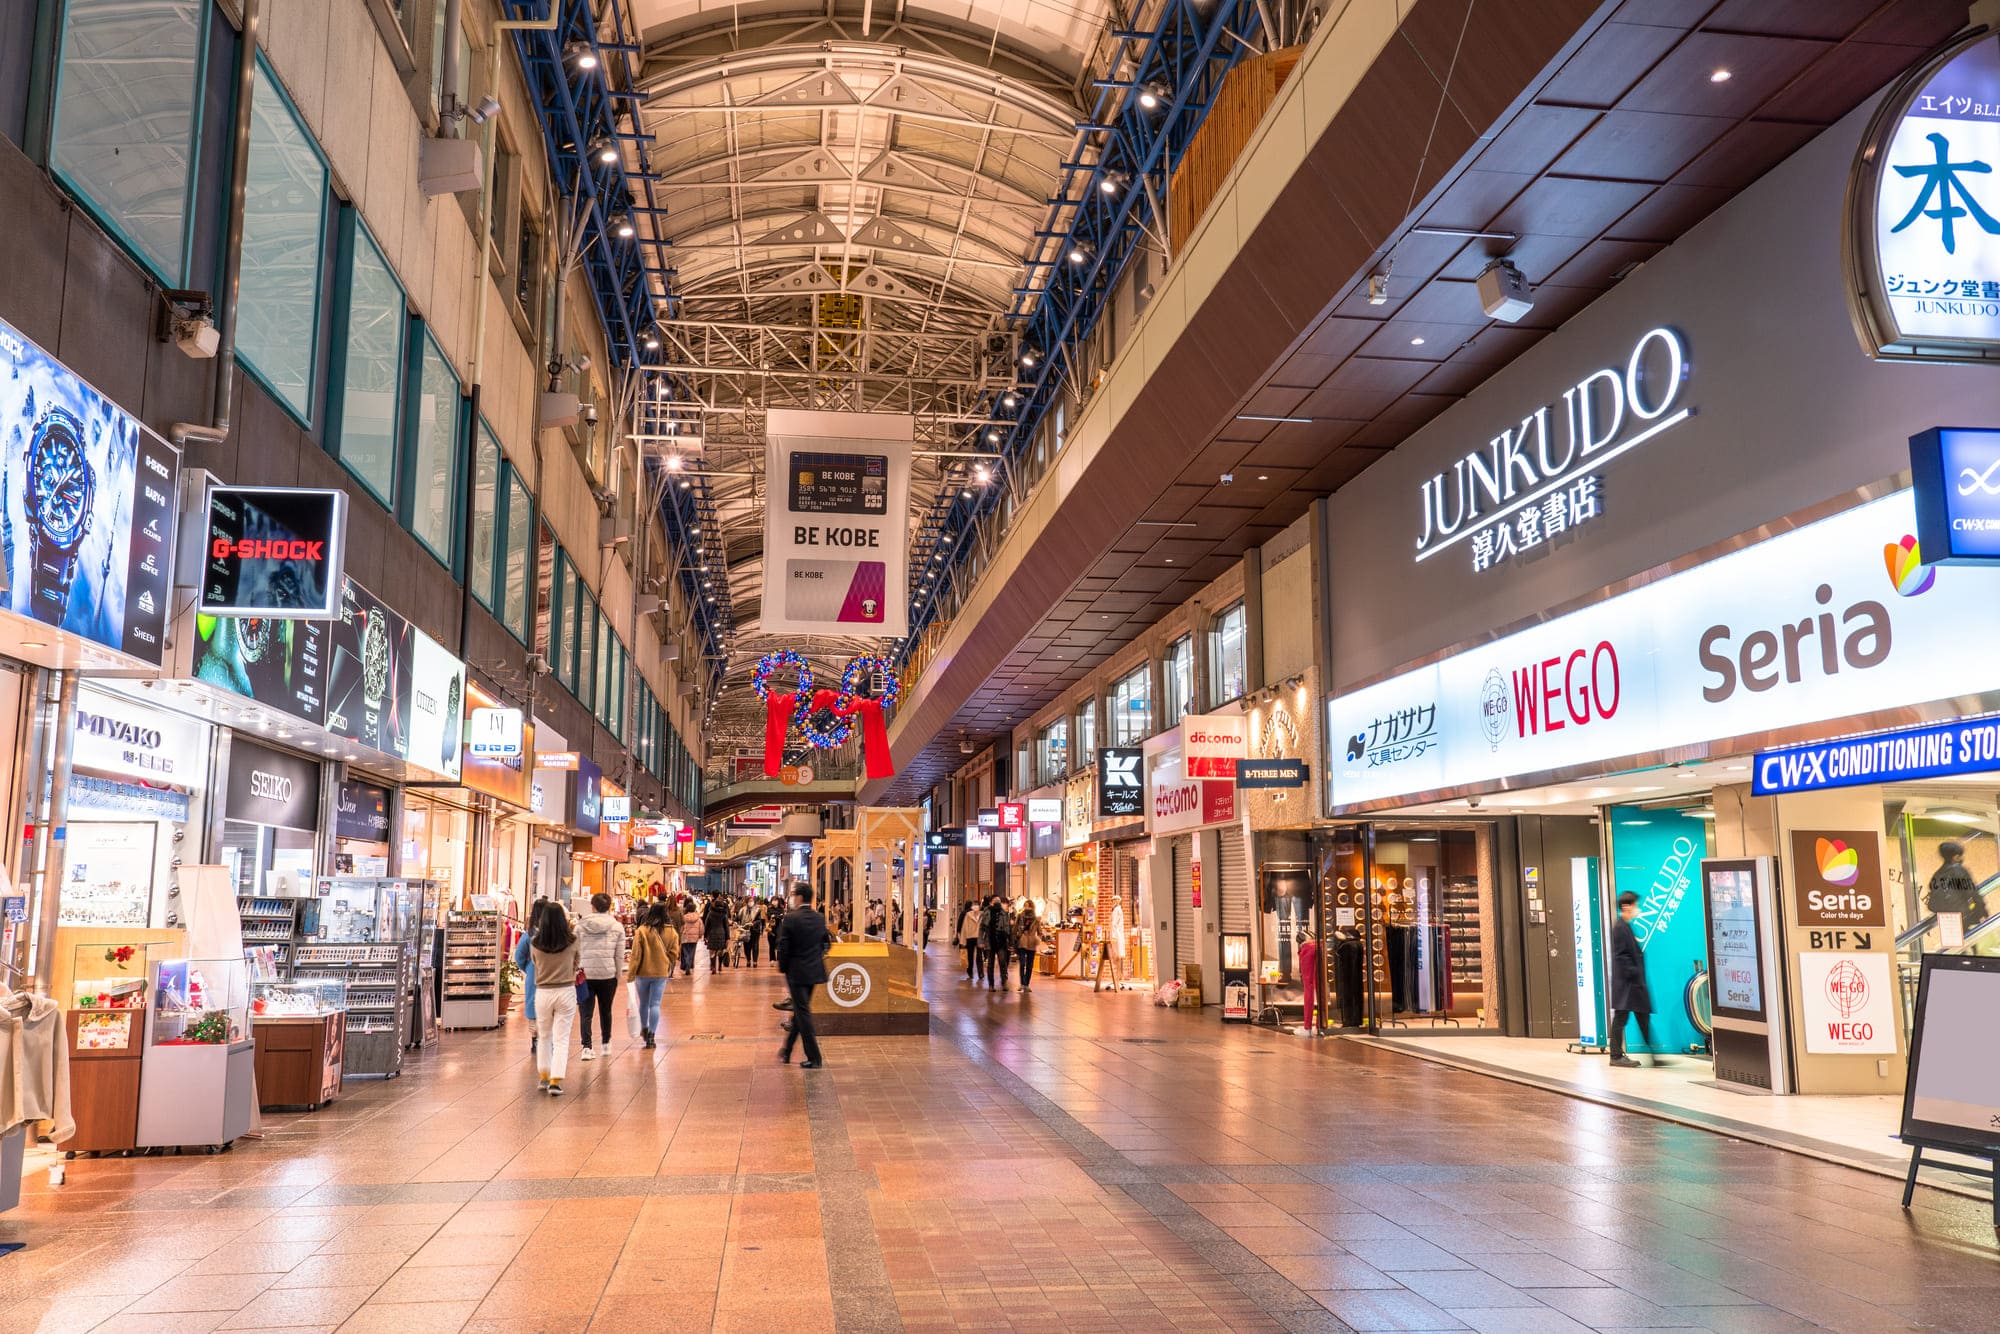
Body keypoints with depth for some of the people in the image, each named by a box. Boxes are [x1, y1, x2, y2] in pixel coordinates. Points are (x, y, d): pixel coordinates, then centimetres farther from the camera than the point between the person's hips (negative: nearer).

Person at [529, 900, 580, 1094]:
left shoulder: (535, 942, -8)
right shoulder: (572, 941, -8)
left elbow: (534, 961, 10)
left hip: (543, 992, 1)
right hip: (566, 992, -1)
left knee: (544, 1037, 20)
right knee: (561, 1039, 3)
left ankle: (544, 1076, 26)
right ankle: (556, 1080, -4)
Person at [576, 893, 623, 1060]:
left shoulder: (580, 926, -1)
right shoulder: (617, 927, -1)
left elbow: (576, 952, 2)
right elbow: (619, 956, 1)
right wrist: (618, 977, 10)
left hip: (585, 975, -1)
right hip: (608, 976, 1)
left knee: (586, 1013, 2)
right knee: (605, 1010, 17)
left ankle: (587, 1047, -8)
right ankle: (606, 1043, 31)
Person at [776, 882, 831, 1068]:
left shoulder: (790, 919, -15)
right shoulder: (820, 918, 2)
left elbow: (783, 948, -13)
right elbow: (826, 942, 8)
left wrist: (783, 969, 1)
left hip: (796, 971, -6)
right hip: (814, 971, 6)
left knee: (803, 1013, 0)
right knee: (800, 1011, 17)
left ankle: (814, 1058, 0)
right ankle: (786, 1052, 30)